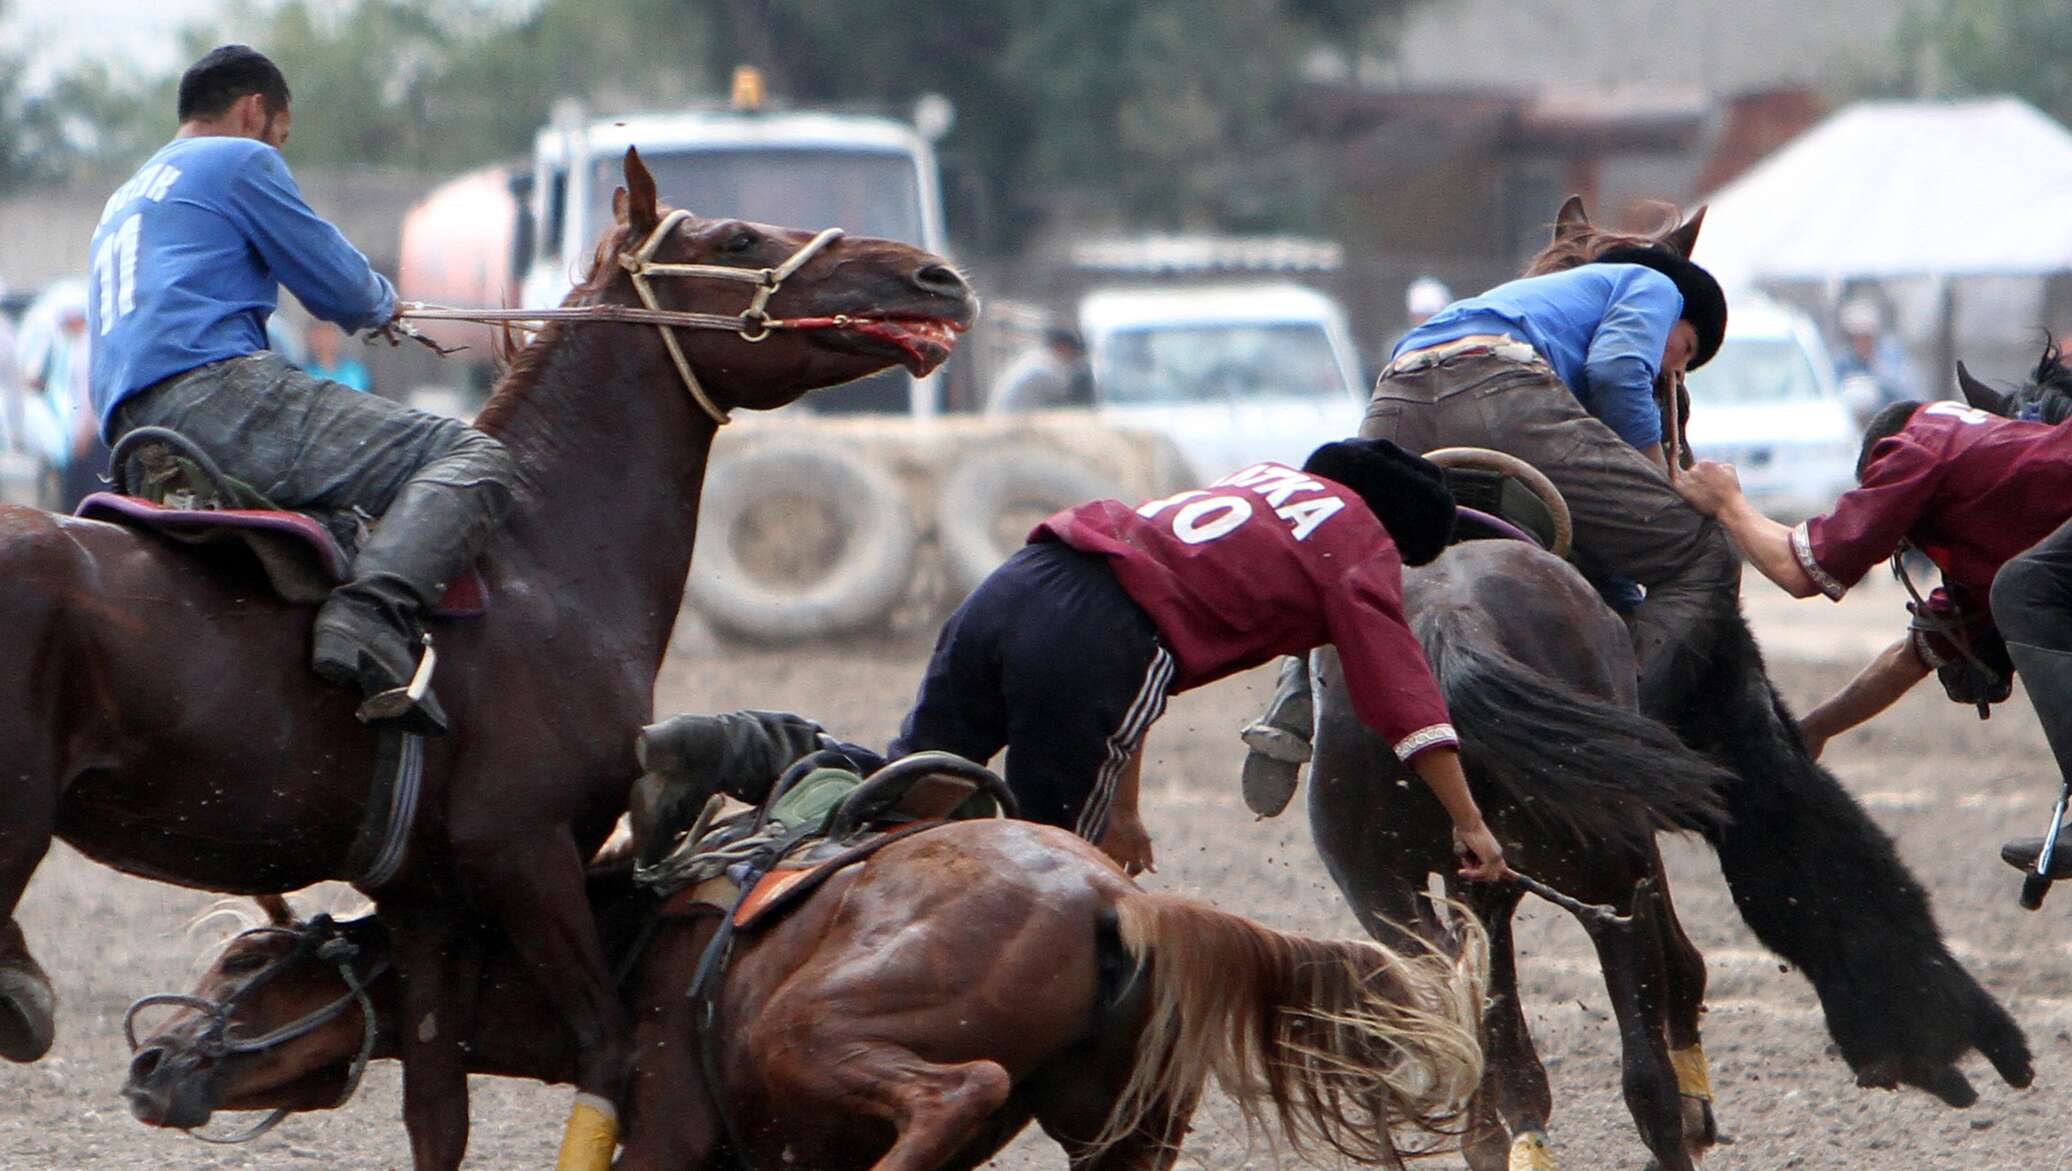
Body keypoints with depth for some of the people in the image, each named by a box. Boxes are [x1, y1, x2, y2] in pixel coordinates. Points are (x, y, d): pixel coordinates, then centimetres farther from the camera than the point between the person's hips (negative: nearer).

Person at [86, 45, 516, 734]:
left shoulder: (125, 202, 32)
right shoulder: (241, 161, 6)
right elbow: (341, 289, 5)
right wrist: (383, 304, 28)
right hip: (215, 389, -9)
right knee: (472, 460, -17)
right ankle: (369, 615, -39)